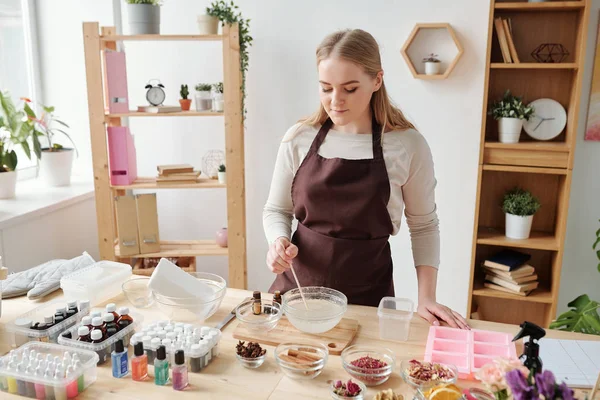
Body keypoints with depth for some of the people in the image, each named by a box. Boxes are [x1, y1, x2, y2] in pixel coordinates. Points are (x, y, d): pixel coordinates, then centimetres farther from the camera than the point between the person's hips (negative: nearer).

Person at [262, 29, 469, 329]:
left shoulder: (407, 145, -9)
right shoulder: (298, 139, -5)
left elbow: (423, 224, 2)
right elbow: (276, 210, 6)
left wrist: (427, 297, -5)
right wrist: (278, 242, -14)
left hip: (367, 297, -1)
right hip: (297, 282, 2)